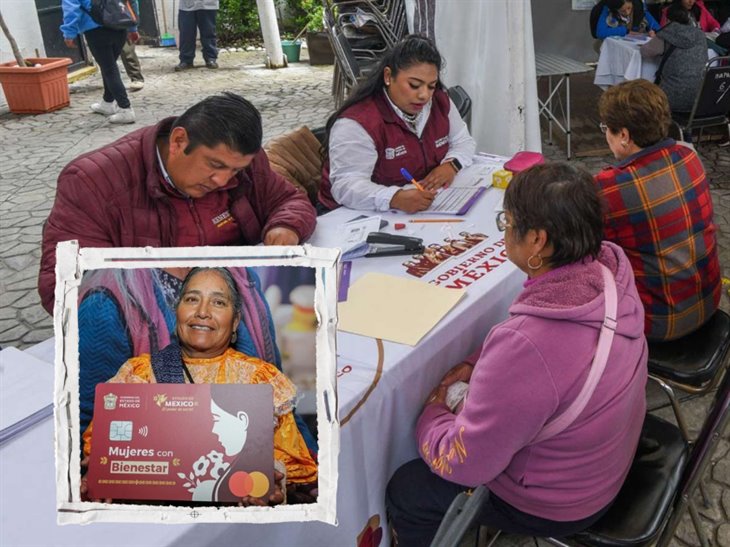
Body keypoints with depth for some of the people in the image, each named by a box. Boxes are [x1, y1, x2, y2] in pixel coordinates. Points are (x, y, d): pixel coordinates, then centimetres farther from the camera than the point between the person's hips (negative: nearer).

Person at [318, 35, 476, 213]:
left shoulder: (440, 102, 1)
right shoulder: (357, 122, -20)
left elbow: (463, 141, 14)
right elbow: (346, 185, -28)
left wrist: (451, 165, -9)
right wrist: (396, 198, -44)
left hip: (428, 209, 5)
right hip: (367, 215, -5)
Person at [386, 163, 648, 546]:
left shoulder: (524, 347, -42)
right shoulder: (611, 266, -18)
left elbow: (461, 463, -28)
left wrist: (432, 413, -8)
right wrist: (477, 363, -3)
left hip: (556, 505, -7)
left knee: (404, 492, 10)